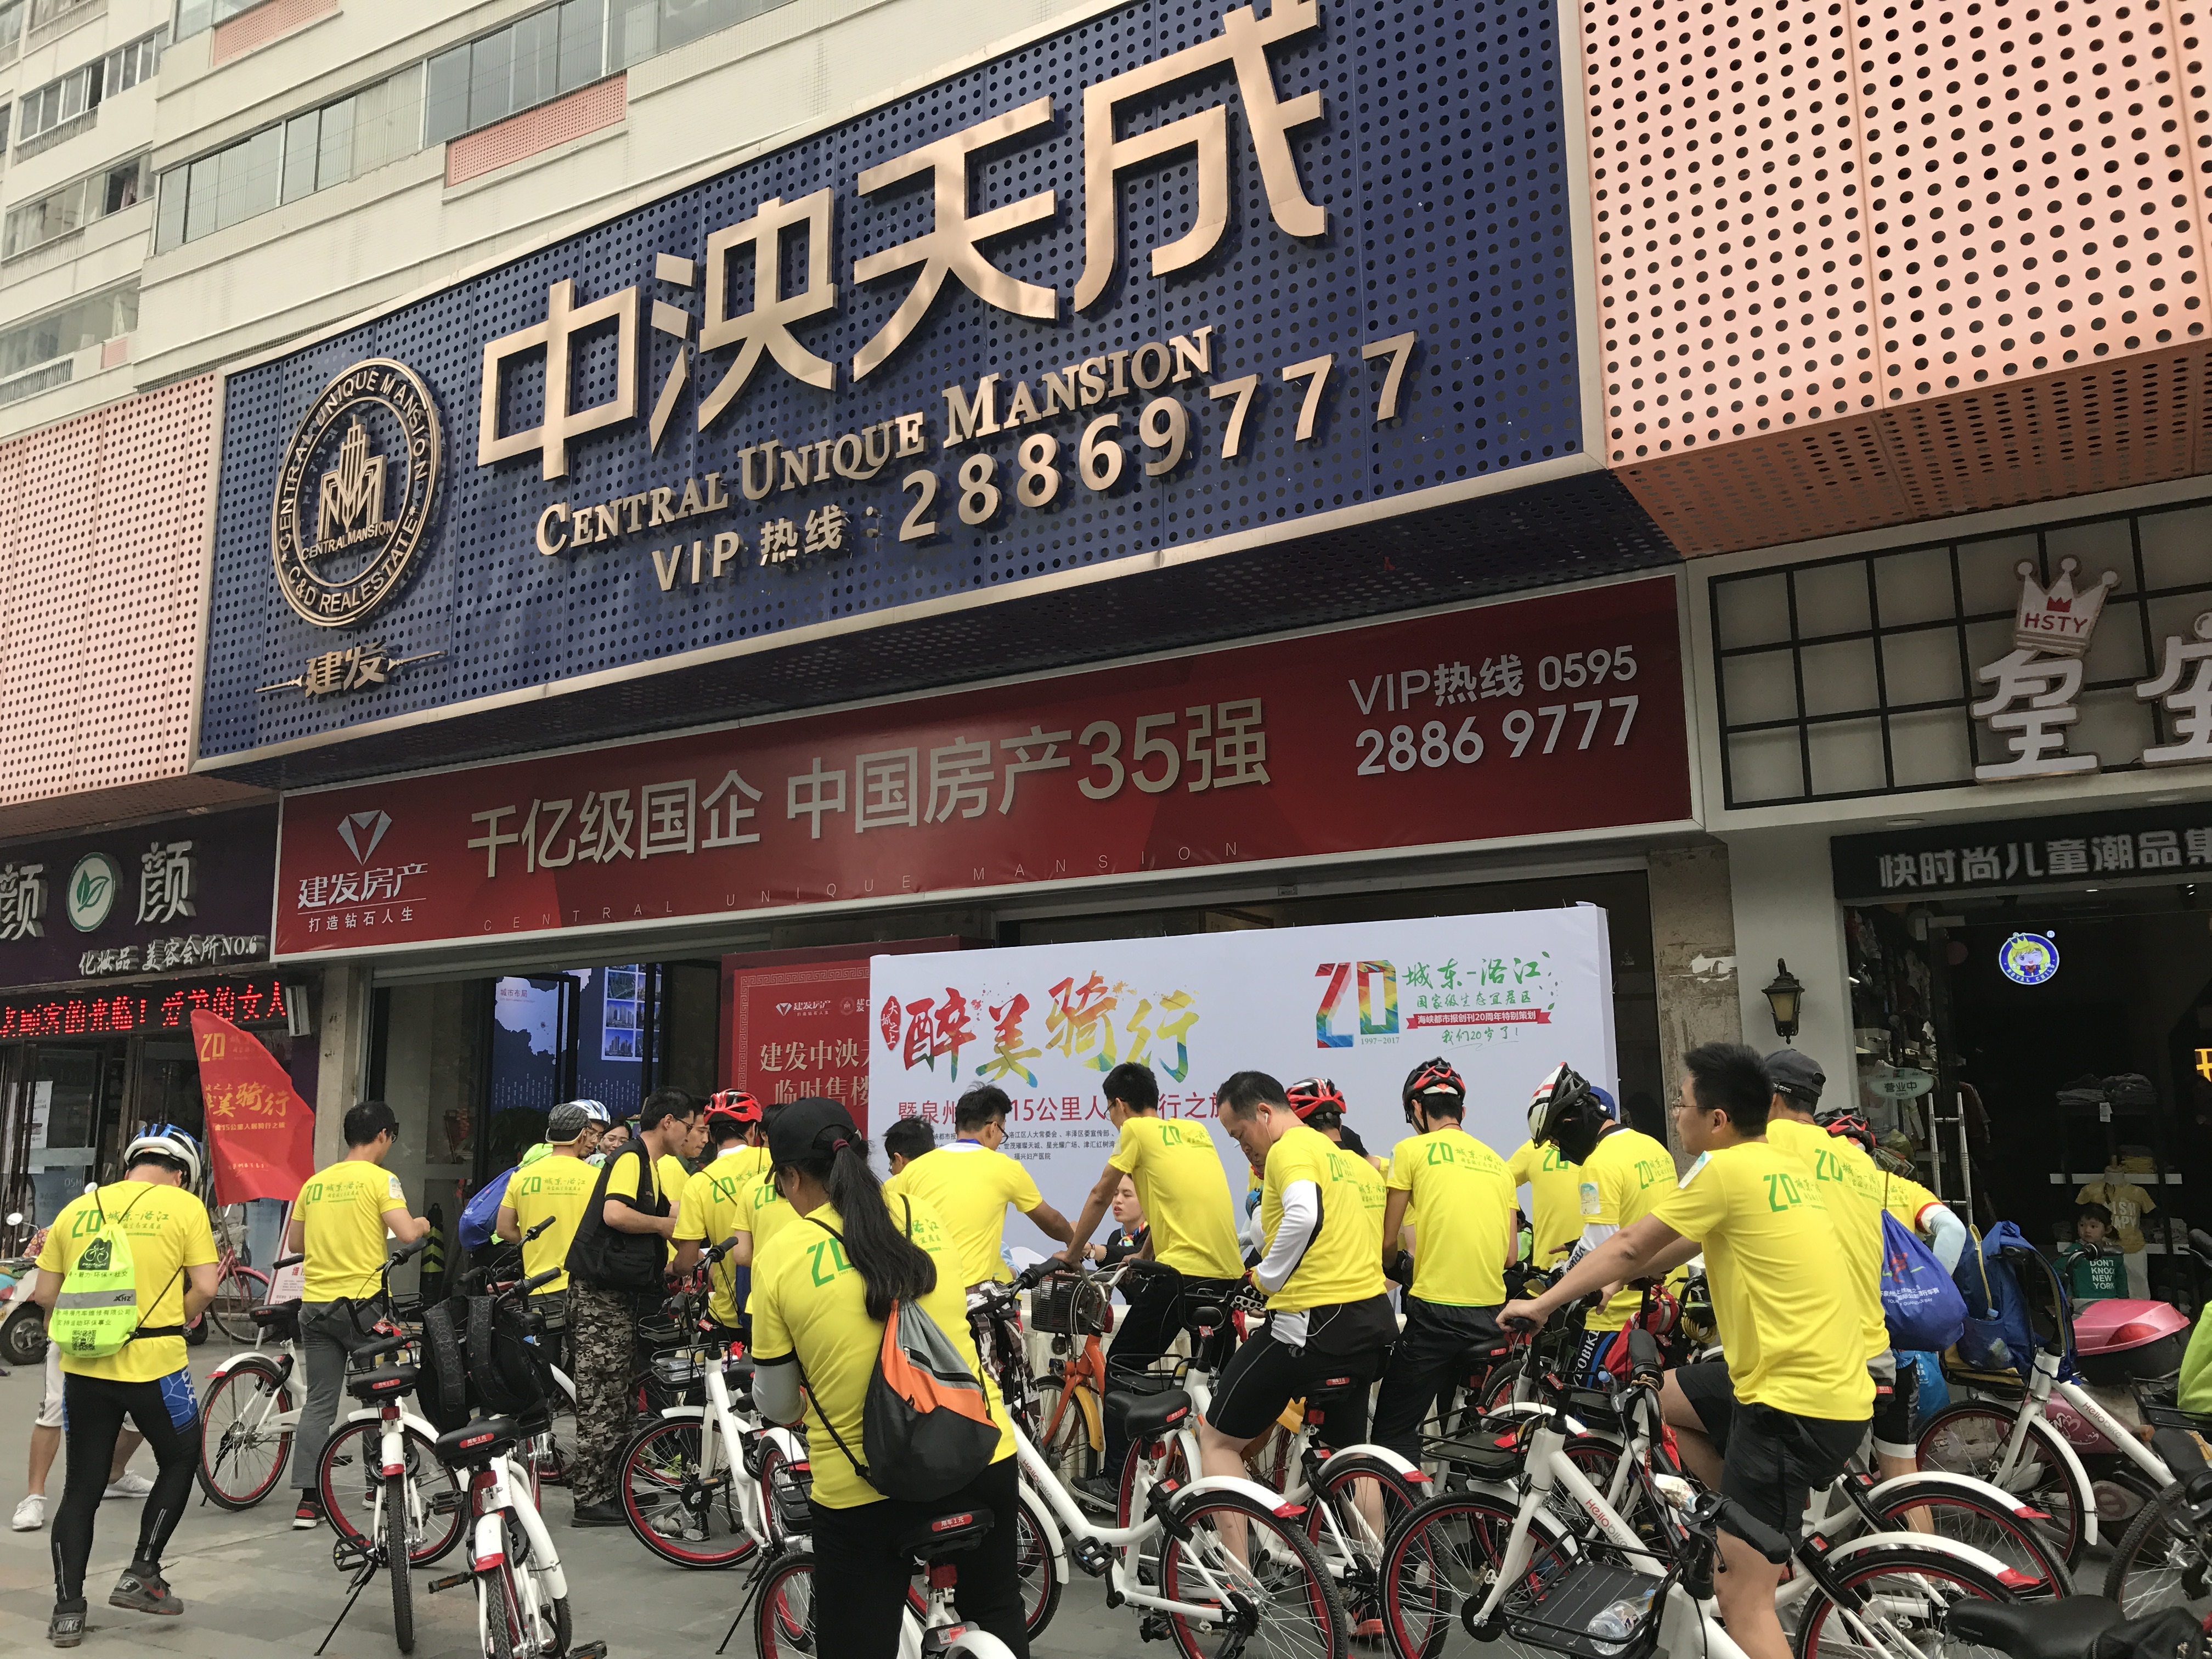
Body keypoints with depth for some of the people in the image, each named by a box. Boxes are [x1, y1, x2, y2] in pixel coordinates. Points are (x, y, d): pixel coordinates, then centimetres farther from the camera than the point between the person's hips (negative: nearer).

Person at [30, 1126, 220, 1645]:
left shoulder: (77, 1209, 9)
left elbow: (45, 1295, 9)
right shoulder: (184, 1207, -3)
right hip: (155, 1364, -4)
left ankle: (67, 1611, 15)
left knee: (81, 1488, 14)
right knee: (180, 1462, 19)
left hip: (84, 1366, 4)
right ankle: (141, 1575, 17)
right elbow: (205, 1287, -8)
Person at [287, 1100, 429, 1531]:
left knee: (319, 1402, 7)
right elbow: (406, 1233, -18)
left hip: (315, 1304, 5)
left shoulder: (315, 1182, 9)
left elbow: (294, 1243, 14)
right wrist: (423, 1224, 3)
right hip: (363, 1302, -5)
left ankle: (308, 1500, 4)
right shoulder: (380, 1179, -9)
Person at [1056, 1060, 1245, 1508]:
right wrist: (1143, 1256, 37)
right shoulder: (1195, 1131, 20)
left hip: (1184, 1270, -7)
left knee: (1121, 1370, 4)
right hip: (1228, 1271, 7)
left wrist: (1072, 1251, 22)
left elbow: (1099, 1197, 7)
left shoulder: (1137, 1130, 1)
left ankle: (1115, 1482, 4)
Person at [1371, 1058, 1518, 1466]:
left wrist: (1398, 1270, 21)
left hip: (1436, 1310, -6)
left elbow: (1388, 1242, 0)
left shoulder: (1413, 1149, 0)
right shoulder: (1497, 1162, 15)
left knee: (1395, 1430, 0)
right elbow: (1511, 1254, 13)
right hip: (1492, 1313, 6)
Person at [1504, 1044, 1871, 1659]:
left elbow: (1631, 1244, -6)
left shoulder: (1725, 1169, -14)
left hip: (1796, 1400, -9)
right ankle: (1766, 1531, 25)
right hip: (1835, 1384, 9)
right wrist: (1609, 1279, 32)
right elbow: (1683, 1245, 25)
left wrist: (1541, 1303, 4)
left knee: (1742, 1597, -4)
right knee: (1661, 1397, 24)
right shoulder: (1780, 1165, 13)